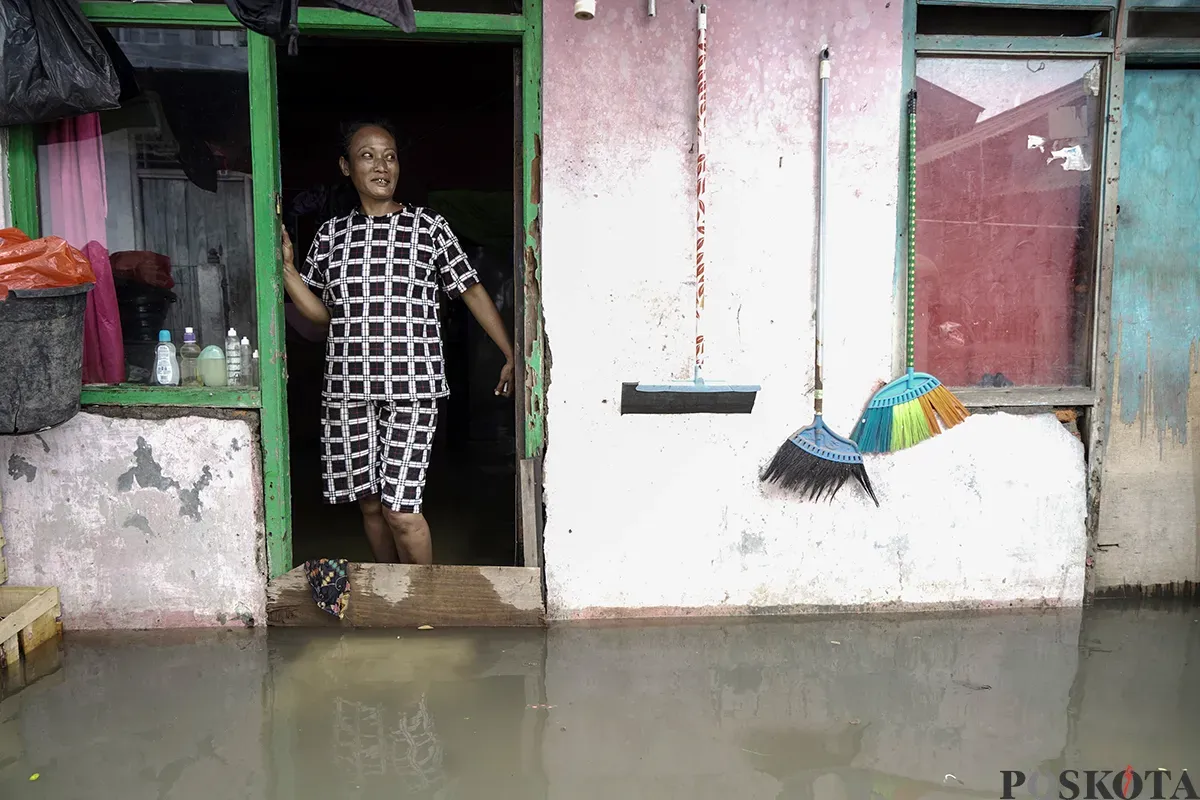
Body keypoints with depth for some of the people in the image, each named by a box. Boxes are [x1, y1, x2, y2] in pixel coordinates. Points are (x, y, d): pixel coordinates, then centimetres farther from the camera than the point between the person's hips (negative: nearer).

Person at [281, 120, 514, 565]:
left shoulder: (429, 228, 2)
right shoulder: (331, 235, 11)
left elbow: (472, 292, 5)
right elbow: (321, 314, 14)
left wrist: (512, 356, 2)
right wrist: (285, 266, 0)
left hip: (411, 386, -4)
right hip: (348, 389, 4)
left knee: (400, 509, -8)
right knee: (370, 503, 12)